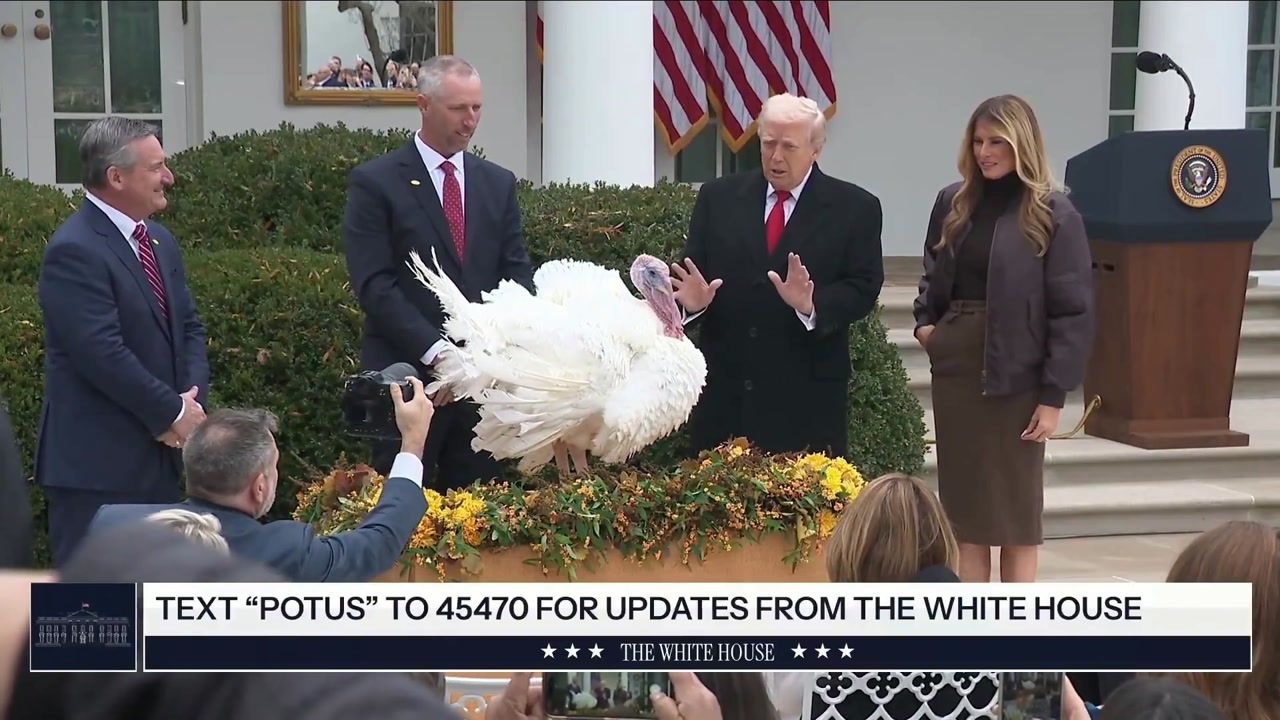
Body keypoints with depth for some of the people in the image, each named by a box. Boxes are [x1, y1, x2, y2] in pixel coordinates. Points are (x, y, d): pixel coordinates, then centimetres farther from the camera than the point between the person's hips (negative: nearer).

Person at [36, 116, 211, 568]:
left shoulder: (159, 240, 12)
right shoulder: (74, 251, -17)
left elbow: (189, 327, 13)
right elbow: (104, 354, -23)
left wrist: (192, 400, -5)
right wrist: (173, 413, -14)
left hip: (159, 453, 9)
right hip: (97, 461, -9)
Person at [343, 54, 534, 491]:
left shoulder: (498, 183, 13)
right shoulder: (375, 182, -2)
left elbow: (517, 274, 10)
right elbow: (375, 286, -10)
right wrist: (436, 352, -18)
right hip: (409, 375, -4)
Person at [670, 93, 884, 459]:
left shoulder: (855, 208, 3)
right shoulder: (718, 197, 10)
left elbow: (863, 288, -4)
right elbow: (692, 272, 8)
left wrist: (811, 304, -22)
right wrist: (693, 300, -15)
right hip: (724, 391, 2)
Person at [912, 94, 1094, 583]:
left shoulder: (1053, 215, -8)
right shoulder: (952, 203, 7)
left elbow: (1073, 312, -9)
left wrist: (1054, 394, -12)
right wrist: (924, 321, 2)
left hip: (1015, 374, -5)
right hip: (954, 370, 5)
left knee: (1017, 508, 7)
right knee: (964, 505, 9)